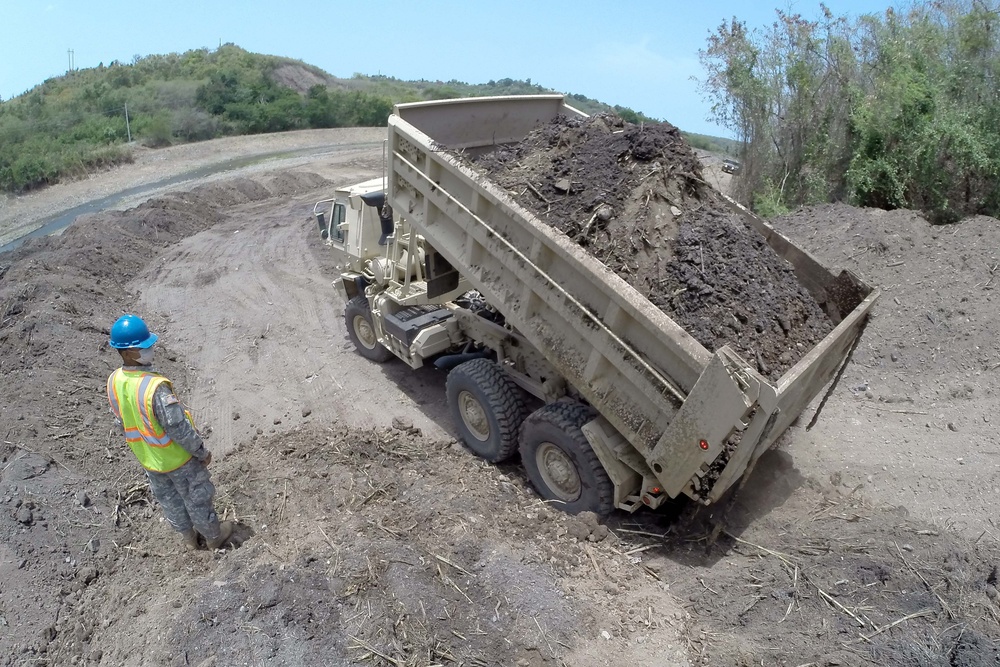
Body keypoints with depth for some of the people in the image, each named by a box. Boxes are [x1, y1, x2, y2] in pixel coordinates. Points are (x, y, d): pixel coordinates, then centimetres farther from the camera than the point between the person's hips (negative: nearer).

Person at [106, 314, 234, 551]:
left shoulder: (113, 382, -14)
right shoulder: (155, 387, -38)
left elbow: (120, 419, 3)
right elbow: (178, 428, -29)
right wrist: (202, 452, -13)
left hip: (148, 459, 7)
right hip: (177, 458, -7)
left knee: (168, 499, 27)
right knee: (196, 497, 18)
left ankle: (188, 536, 49)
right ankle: (213, 536, 40)